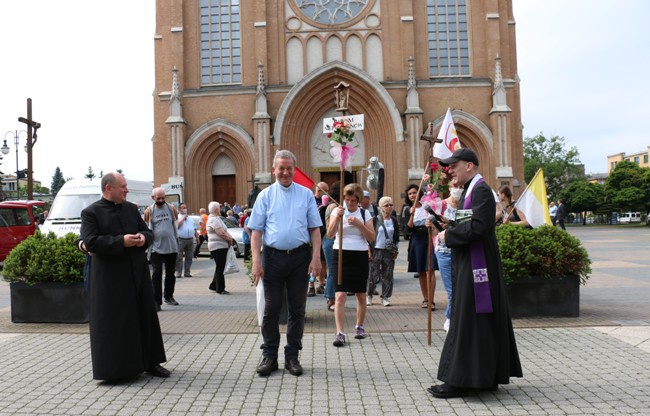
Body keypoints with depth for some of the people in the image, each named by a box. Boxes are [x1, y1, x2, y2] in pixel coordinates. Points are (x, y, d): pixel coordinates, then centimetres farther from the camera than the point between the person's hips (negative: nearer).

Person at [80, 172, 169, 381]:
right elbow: (90, 242, -15)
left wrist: (143, 238, -9)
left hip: (138, 273, 6)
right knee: (113, 322, 2)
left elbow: (147, 231, 15)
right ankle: (114, 368, 15)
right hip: (110, 277, -5)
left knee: (145, 317, 11)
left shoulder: (131, 209, 12)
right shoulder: (91, 212, -4)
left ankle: (150, 362, 23)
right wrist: (121, 241, -21)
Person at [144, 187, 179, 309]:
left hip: (172, 247, 3)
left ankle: (169, 297, 27)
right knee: (157, 274, -4)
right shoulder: (149, 211, -2)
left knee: (170, 273, 13)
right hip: (156, 248, -3)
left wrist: (177, 243, 11)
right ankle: (157, 301, -2)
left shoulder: (171, 208, 4)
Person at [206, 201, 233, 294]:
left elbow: (224, 231, 19)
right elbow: (221, 233, -22)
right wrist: (229, 239, -8)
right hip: (218, 246, -10)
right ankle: (220, 289, 1)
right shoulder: (213, 219, -15)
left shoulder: (217, 218, 18)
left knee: (220, 268, 16)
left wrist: (229, 236, 1)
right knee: (220, 268, -5)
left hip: (222, 246, 10)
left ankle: (213, 286, 25)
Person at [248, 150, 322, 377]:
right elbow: (256, 231, 1)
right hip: (273, 257, -1)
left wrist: (316, 258, -7)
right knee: (271, 308, 5)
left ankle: (292, 356, 19)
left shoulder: (306, 194, 6)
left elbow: (315, 229, 4)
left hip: (300, 257, 1)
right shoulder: (265, 195, 5)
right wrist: (256, 261, -8)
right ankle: (269, 356, 18)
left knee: (297, 309, 7)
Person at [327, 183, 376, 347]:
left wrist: (359, 224, -13)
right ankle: (340, 333, -8)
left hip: (360, 256, 2)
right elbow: (330, 234, -10)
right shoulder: (337, 211, 2)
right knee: (340, 295, -10)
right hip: (341, 255, -2)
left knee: (361, 295, 11)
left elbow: (372, 238, -1)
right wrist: (337, 217, -24)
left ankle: (360, 327, 30)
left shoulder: (364, 213, 4)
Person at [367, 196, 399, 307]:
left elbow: (396, 236, 14)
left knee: (387, 275, 5)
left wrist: (395, 250, 7)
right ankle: (369, 296, 14)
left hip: (389, 252, 3)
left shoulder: (394, 220, 7)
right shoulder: (375, 220, -4)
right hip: (376, 250, -3)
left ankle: (385, 297, 15)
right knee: (373, 275, -1)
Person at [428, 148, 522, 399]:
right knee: (481, 322, 15)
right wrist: (447, 225, 3)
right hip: (468, 265, 10)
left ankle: (461, 380, 3)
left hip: (476, 267, -10)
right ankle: (487, 375, 25)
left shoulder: (481, 190, -14)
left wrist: (448, 235, -14)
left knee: (468, 322, -4)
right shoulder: (469, 190, 16)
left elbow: (477, 227, -25)